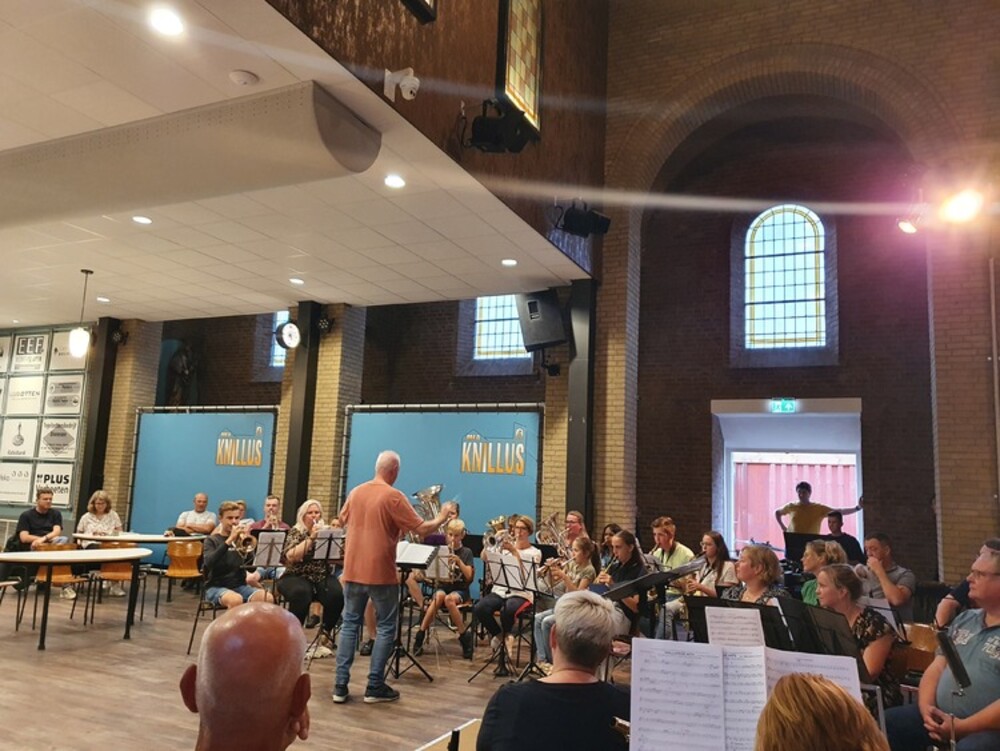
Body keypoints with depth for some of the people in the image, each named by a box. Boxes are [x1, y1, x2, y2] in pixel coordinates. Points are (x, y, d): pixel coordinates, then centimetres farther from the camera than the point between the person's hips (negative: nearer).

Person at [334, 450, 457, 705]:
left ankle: (340, 686, 11)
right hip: (381, 573, -5)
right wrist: (442, 518, 5)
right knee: (385, 628, 7)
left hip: (353, 570, 6)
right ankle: (375, 687, 9)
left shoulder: (356, 492, 5)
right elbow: (421, 529, -13)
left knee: (349, 625, 12)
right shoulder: (393, 497, -13)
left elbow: (343, 520, 23)